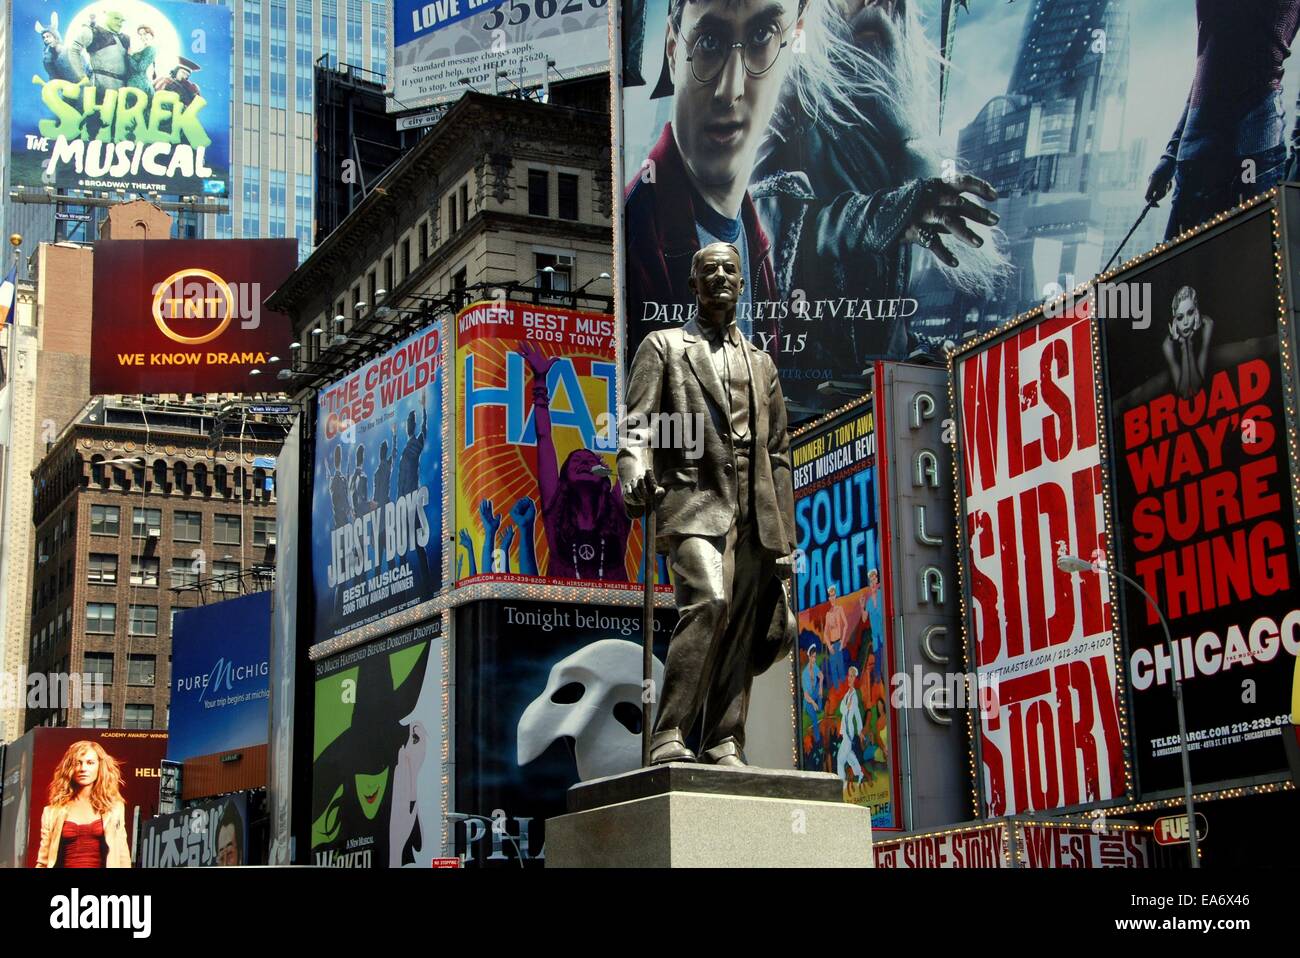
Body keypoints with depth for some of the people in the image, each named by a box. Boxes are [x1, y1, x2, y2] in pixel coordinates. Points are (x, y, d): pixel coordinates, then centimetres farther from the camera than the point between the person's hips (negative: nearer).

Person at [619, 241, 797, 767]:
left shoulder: (761, 363, 24)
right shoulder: (663, 346, 12)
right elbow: (636, 424, -1)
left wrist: (785, 538, 15)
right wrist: (634, 476, -23)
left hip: (754, 514, 5)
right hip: (695, 503, -5)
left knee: (740, 630, 1)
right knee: (707, 602, -25)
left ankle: (723, 747, 4)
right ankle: (668, 736, -23)